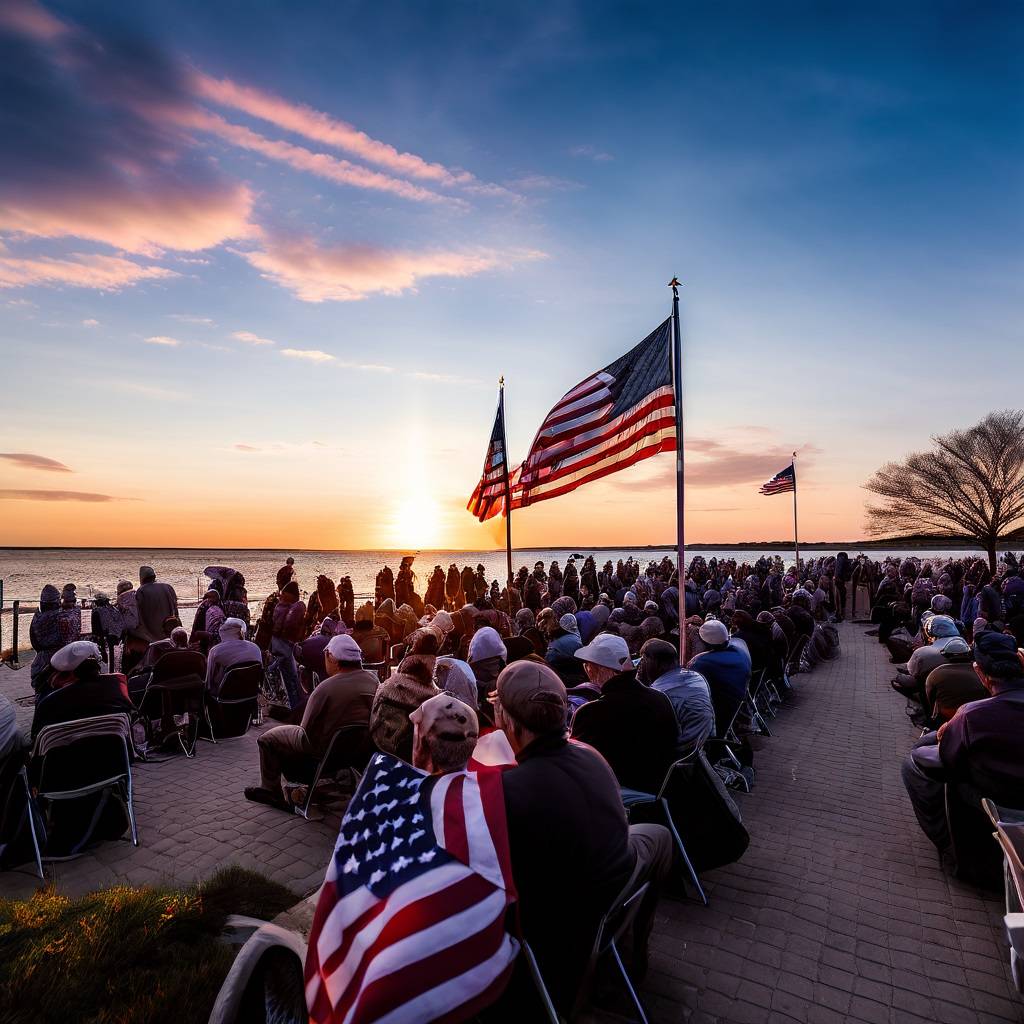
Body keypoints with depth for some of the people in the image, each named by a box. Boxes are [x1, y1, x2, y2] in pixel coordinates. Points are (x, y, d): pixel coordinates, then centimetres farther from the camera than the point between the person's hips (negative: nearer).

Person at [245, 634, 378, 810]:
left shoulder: (326, 688, -26)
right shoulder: (373, 679, -9)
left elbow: (307, 729, -15)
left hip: (327, 752, -6)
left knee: (267, 739, 10)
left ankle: (270, 790, 20)